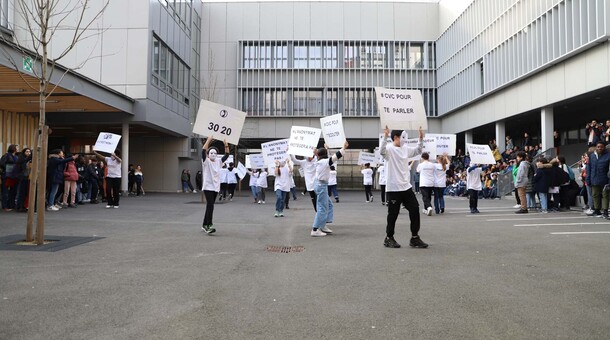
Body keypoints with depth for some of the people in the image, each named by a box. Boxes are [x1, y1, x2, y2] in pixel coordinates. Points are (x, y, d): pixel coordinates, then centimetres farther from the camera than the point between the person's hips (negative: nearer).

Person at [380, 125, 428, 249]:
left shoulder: (405, 149, 12)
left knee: (415, 210, 5)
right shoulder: (389, 149, -11)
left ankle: (414, 238, 15)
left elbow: (418, 151, 28)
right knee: (393, 214, 2)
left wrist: (421, 138, 15)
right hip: (393, 188, -7)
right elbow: (382, 151, -34)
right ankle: (389, 238, 18)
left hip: (406, 187, 7)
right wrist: (385, 136, -44)